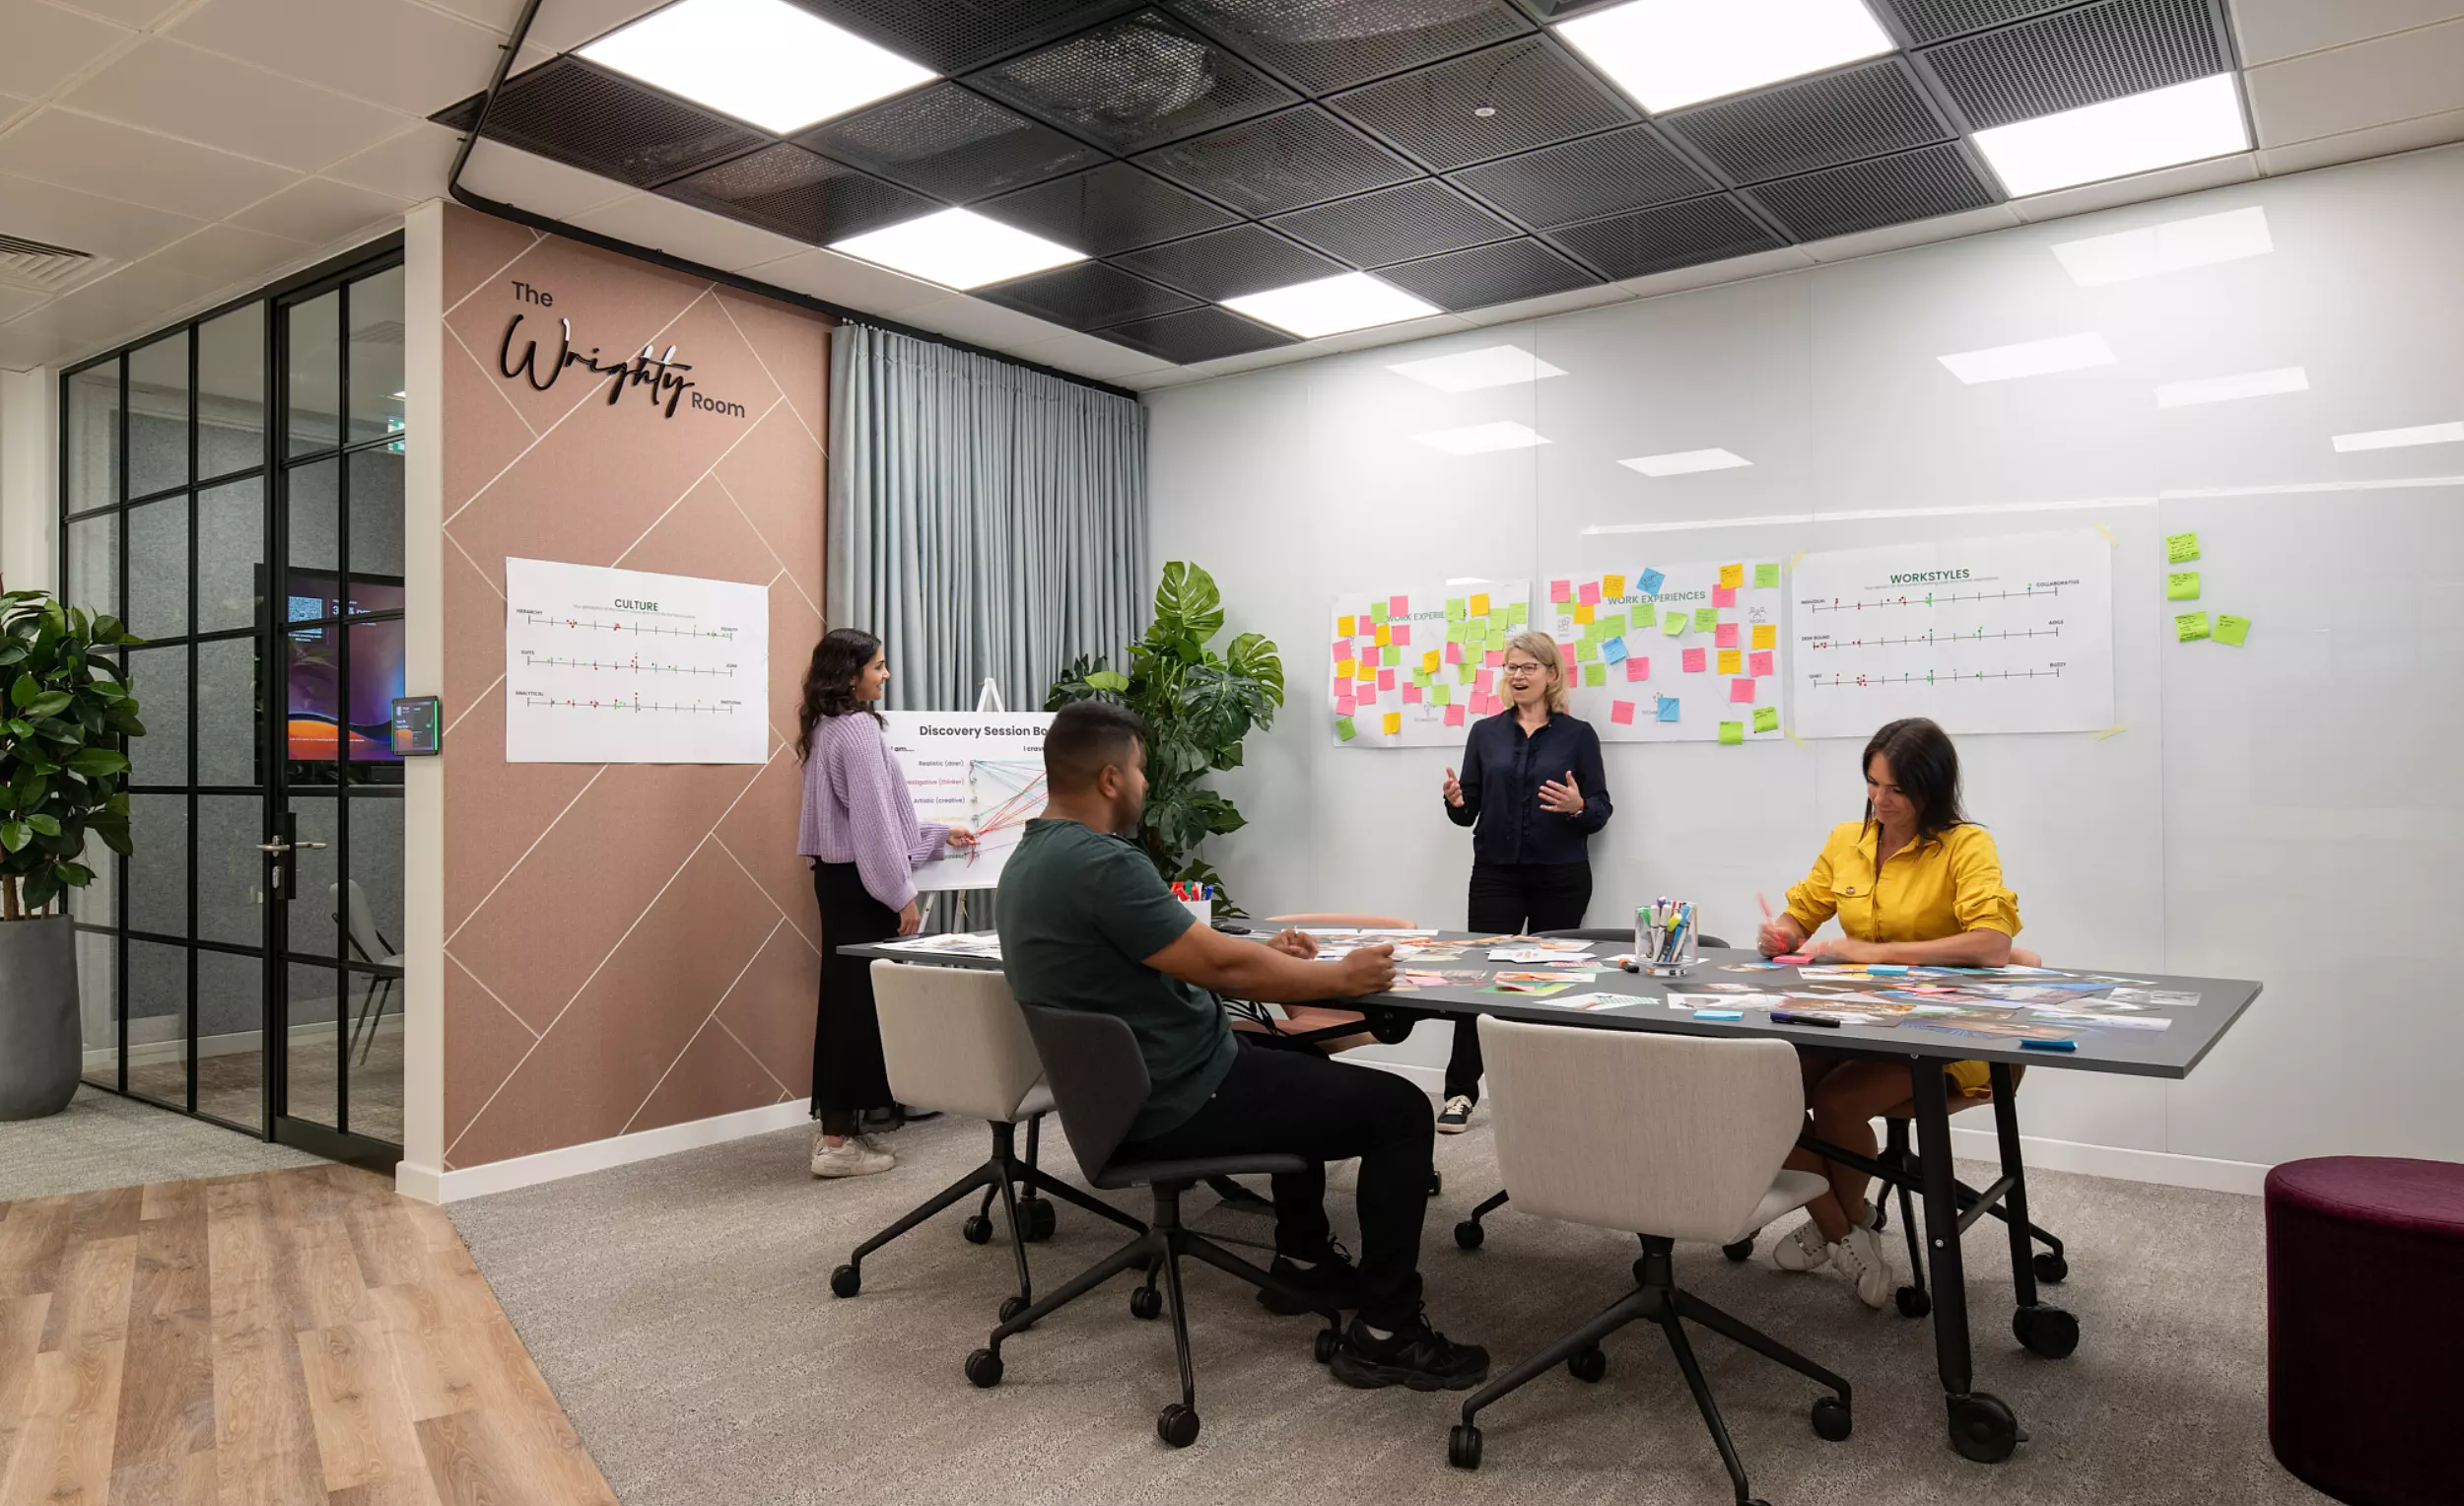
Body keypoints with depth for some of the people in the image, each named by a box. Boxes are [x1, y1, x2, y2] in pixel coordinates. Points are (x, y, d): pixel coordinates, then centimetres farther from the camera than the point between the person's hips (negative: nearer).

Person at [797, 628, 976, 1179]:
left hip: (839, 876, 10)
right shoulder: (859, 729, -16)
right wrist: (903, 895, -16)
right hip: (862, 884, -10)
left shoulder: (829, 729, 15)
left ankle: (835, 1126, 20)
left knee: (845, 999, 13)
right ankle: (837, 1141, -1)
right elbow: (873, 821, -19)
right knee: (860, 1003, -5)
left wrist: (940, 834, 23)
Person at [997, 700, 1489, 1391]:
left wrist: (1263, 955, 13)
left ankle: (1303, 1261, 39)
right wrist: (1341, 976, -9)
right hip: (1179, 1102, -11)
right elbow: (1220, 967, -22)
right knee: (1400, 1109, -4)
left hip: (1121, 1089, 11)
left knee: (1303, 1064, 32)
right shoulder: (1099, 862, -26)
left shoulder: (1030, 859, 7)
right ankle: (1386, 1332, 3)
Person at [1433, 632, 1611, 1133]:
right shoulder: (1486, 732, 8)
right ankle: (1460, 1092, 1)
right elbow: (1468, 812, 8)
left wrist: (1577, 806, -21)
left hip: (1561, 878, -1)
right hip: (1495, 874, 1)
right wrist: (1455, 801, -14)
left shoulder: (1577, 734, 2)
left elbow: (1601, 811, 1)